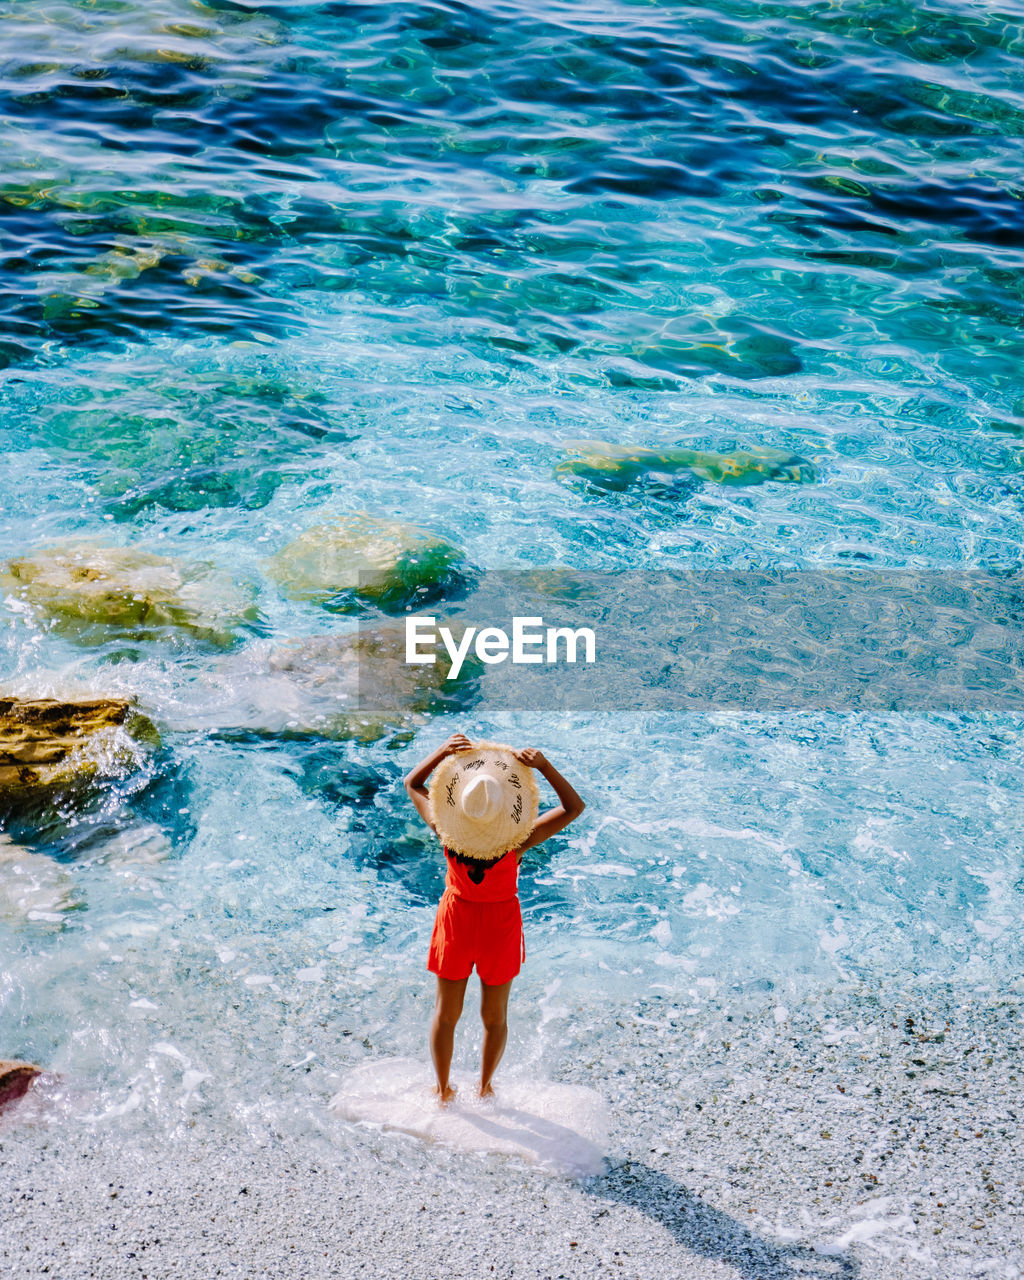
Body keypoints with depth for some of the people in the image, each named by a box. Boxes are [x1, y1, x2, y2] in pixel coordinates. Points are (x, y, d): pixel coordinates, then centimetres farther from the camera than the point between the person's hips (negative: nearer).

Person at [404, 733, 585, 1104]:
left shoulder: (447, 831, -26)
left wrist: (441, 752, -19)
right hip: (500, 923, -1)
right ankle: (485, 1086, 38)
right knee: (495, 1016, 21)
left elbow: (412, 783, -8)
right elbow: (574, 807, -19)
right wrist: (544, 766, -29)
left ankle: (443, 1089, 35)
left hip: (457, 919, 1)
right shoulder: (517, 841, -29)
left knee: (446, 1013, 20)